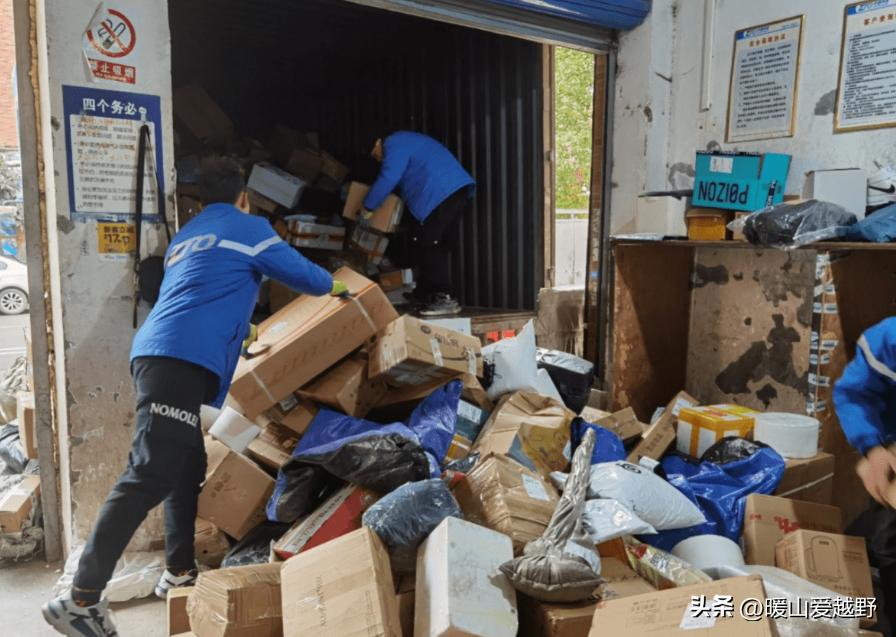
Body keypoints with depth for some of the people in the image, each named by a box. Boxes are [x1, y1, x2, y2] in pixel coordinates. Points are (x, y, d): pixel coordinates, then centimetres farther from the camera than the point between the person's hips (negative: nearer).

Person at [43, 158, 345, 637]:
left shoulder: (185, 237, 29)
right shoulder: (249, 228, 8)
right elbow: (301, 274, 16)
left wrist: (242, 331, 56)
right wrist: (334, 286, 38)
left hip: (158, 355, 9)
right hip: (183, 361, -9)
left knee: (187, 468, 16)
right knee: (150, 476, -13)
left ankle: (180, 571, 22)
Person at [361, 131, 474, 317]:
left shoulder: (394, 144, 1)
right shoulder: (405, 142, 33)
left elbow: (388, 179, -10)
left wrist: (367, 208, -1)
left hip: (441, 195, -10)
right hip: (458, 192, 10)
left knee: (428, 248, -7)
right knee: (439, 249, 13)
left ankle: (445, 299, -9)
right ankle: (425, 295, 20)